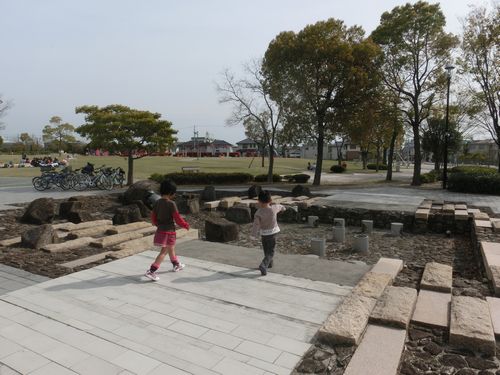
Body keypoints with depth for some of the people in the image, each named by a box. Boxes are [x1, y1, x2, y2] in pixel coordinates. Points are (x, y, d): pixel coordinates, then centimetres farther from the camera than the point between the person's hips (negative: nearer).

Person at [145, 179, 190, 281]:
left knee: (171, 248, 25)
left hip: (160, 230, 8)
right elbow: (177, 219, -16)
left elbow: (153, 217, 9)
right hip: (169, 231, -8)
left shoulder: (157, 202, 2)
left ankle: (176, 265, 43)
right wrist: (186, 225, 0)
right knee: (164, 252, -1)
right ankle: (151, 271, -6)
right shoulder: (171, 204, -19)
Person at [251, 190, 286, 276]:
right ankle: (263, 265, -14)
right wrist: (282, 208, 32)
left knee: (266, 250, 23)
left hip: (263, 233, 0)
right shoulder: (274, 208, -17)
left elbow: (256, 225, -23)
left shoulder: (258, 213, -22)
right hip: (273, 232, 0)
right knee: (270, 252, 6)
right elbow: (280, 207, 8)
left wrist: (255, 234, -2)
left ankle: (269, 263, 41)